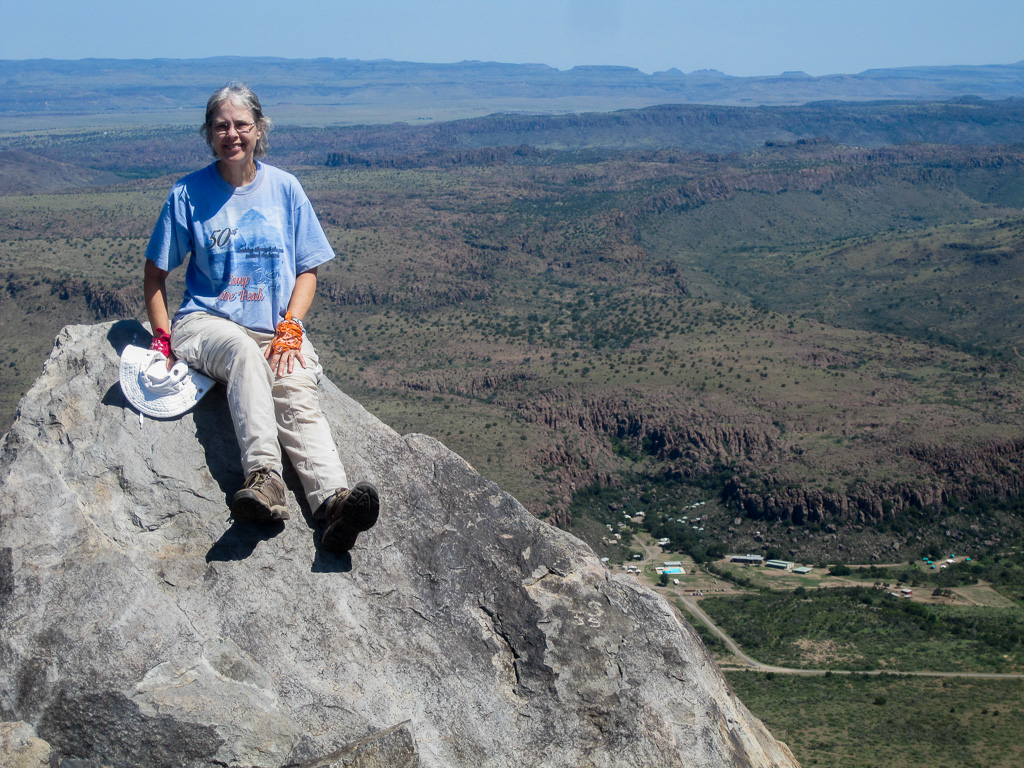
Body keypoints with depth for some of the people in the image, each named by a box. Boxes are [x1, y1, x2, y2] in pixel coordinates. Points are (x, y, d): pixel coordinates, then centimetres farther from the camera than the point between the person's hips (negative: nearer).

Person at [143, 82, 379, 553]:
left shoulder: (284, 188, 10)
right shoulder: (188, 194, 7)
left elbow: (307, 270, 11)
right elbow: (156, 273, 13)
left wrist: (289, 328, -6)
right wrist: (162, 338, -1)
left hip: (278, 330, 1)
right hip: (207, 322, -1)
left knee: (298, 395, -30)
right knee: (244, 352, -38)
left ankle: (333, 501, -53)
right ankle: (263, 476, -55)